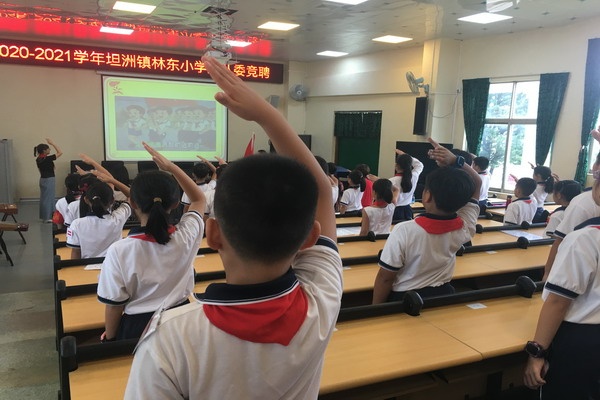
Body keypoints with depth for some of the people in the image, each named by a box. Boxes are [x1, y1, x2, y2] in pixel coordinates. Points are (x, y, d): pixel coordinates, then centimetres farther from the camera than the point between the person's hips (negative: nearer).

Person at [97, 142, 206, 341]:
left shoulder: (119, 251, -24)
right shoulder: (185, 236, -18)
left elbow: (114, 305, -13)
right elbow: (199, 199, 2)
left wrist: (109, 337, 6)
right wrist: (171, 167, -4)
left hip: (138, 326, -2)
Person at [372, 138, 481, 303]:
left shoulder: (404, 231, -29)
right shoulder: (464, 228, -15)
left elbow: (385, 278, -21)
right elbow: (476, 184, 0)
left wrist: (375, 310, -7)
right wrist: (456, 160, -14)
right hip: (443, 296, 4)